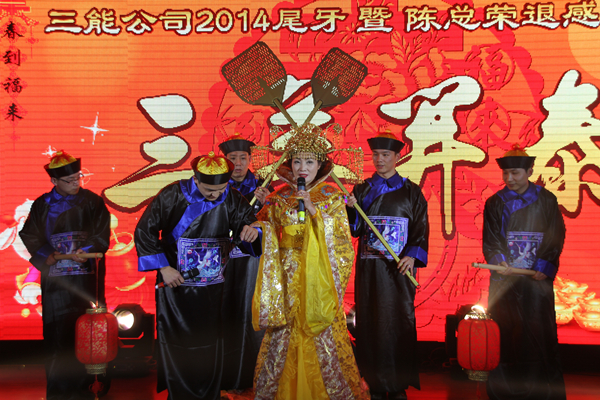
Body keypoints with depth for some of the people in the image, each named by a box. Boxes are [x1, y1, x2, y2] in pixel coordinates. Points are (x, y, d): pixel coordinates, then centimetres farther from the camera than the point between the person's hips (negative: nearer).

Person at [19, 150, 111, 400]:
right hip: (55, 279, 1)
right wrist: (46, 256, -8)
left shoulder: (92, 201, 5)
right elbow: (29, 236, 9)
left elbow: (102, 235, 2)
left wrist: (85, 252, -14)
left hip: (87, 276, 0)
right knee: (57, 332, 0)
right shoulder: (42, 204, 8)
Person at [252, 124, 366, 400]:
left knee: (324, 335, -2)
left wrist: (314, 210, -16)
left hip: (318, 278, -2)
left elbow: (341, 239, -8)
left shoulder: (331, 199, 1)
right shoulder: (279, 199, 7)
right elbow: (266, 239, 12)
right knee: (282, 336, 3)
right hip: (287, 276, 2)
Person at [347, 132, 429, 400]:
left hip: (399, 267, -1)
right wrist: (352, 210, -15)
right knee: (370, 322, 0)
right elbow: (354, 229, 5)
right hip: (369, 267, 1)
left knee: (399, 322, -2)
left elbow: (421, 227, 2)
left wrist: (413, 255, -14)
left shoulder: (411, 192, 8)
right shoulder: (362, 191, 11)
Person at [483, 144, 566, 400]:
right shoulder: (495, 203, 7)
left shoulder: (546, 201, 6)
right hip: (505, 277, 0)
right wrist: (498, 260, -16)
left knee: (539, 330, -1)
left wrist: (544, 266, -11)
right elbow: (490, 239, 3)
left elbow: (555, 238, 3)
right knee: (506, 331, -1)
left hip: (537, 277, 0)